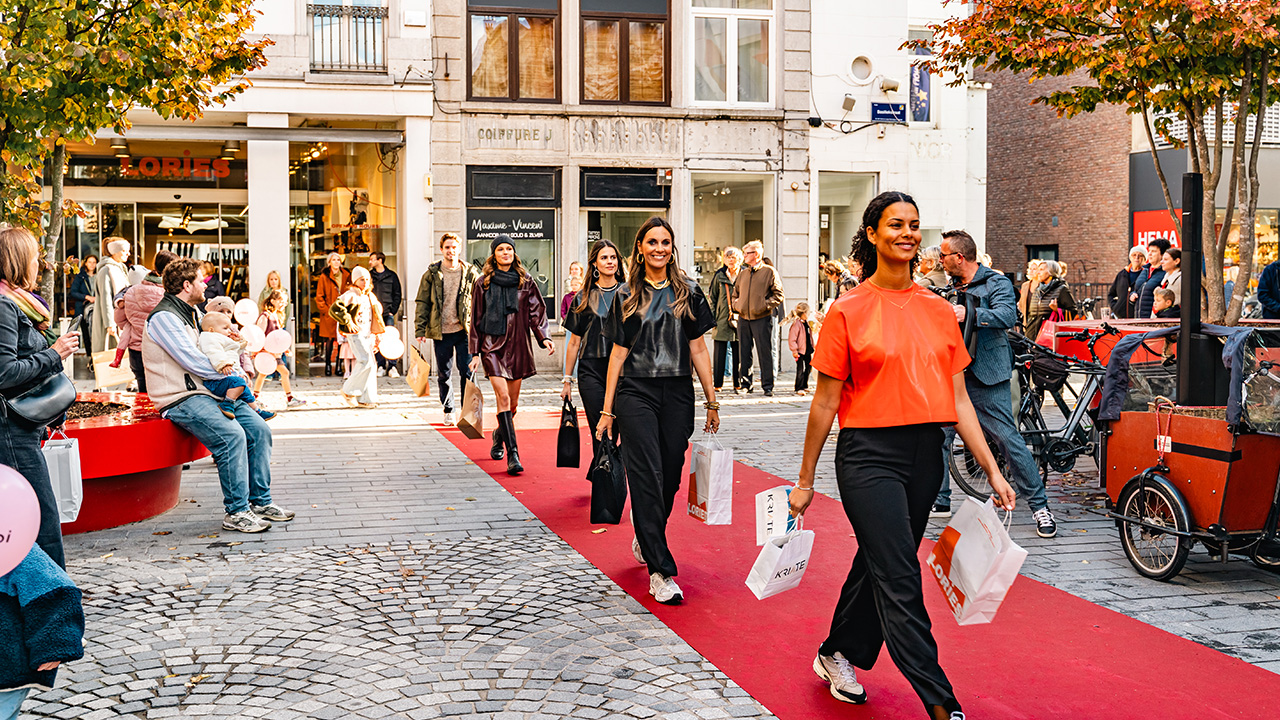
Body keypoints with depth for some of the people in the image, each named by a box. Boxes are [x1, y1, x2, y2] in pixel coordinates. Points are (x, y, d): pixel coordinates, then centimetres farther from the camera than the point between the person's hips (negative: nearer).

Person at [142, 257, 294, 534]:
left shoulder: (193, 312, 17)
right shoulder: (163, 317, -13)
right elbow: (193, 362, -20)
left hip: (208, 391, 10)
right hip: (181, 399, -10)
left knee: (259, 429, -2)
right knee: (232, 435, -28)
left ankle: (260, 501, 5)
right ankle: (236, 512, -20)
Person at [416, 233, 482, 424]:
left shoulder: (470, 273, 3)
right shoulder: (432, 274, 4)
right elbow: (423, 303, 5)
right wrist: (420, 330, -1)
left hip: (464, 331, -1)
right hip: (440, 331, 1)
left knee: (467, 371, -5)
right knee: (443, 374, 9)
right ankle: (448, 411, 22)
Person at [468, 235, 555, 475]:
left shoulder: (526, 281, 7)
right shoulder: (483, 283, 4)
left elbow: (537, 311, 5)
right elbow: (476, 319, 6)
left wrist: (543, 337, -11)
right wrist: (475, 352, 3)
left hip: (517, 346, 2)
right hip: (492, 345, -2)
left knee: (513, 402, 8)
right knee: (503, 397, -15)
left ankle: (499, 436, 38)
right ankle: (512, 454, -17)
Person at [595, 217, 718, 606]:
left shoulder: (688, 292, 8)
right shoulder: (627, 296, 5)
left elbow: (698, 349, 9)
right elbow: (619, 353, 6)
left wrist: (712, 402, 6)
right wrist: (607, 409, 3)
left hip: (678, 395, 2)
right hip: (636, 393, -2)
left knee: (671, 477, 7)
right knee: (647, 479, -8)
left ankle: (645, 536, 37)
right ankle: (660, 571, -7)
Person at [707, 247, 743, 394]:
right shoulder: (719, 276, 6)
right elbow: (712, 297, 10)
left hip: (739, 319, 0)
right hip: (722, 320, 0)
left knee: (738, 353, 1)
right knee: (719, 353, 2)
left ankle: (738, 384, 7)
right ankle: (717, 384, 7)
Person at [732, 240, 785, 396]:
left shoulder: (769, 272, 0)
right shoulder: (742, 274, 16)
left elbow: (779, 295, -3)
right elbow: (735, 294, 25)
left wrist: (765, 305, -13)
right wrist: (737, 305, 7)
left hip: (762, 319, -5)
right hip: (743, 319, 5)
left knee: (765, 353, -4)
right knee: (744, 353, 7)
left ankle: (768, 386, 0)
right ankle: (746, 384, 15)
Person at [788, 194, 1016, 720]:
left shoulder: (939, 311, 8)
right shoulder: (849, 311, -4)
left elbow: (957, 398, 9)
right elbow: (825, 402, -2)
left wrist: (992, 469, 5)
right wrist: (805, 480, 1)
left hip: (925, 455, 5)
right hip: (869, 455, -5)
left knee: (880, 564, 17)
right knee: (900, 583, -7)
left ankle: (837, 656, 39)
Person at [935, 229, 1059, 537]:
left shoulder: (996, 283, -6)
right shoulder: (953, 288, 18)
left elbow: (1007, 315, -25)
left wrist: (970, 314, -38)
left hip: (986, 378, -7)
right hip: (953, 376, 7)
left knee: (1008, 439, -7)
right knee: (938, 437, 5)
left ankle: (1039, 505, 2)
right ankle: (940, 501, 18)